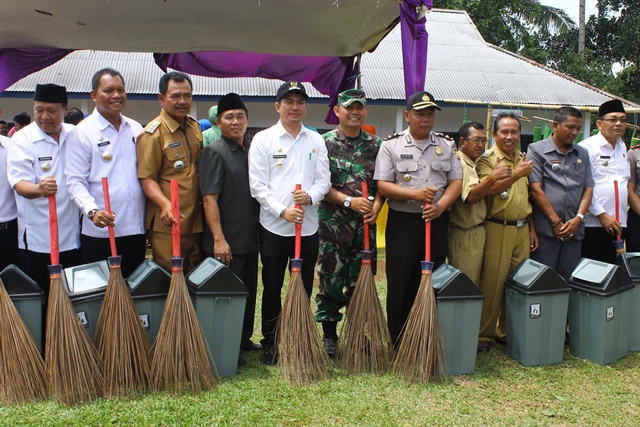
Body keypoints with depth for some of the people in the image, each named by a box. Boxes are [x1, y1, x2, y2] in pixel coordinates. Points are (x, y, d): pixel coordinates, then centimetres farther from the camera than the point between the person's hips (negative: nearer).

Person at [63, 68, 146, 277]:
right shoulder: (82, 132, -4)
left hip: (135, 229, 5)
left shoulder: (136, 129, 12)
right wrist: (92, 211, -25)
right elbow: (75, 181, -8)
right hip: (99, 232, -4)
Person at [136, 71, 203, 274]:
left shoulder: (195, 127, 11)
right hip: (168, 223, -7)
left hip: (195, 221, 7)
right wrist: (165, 204, -31)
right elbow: (146, 178, -15)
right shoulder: (153, 133, -11)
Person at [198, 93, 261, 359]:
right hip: (226, 242, -7)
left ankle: (244, 340, 32)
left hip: (250, 239, 7)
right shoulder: (214, 152, -10)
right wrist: (219, 239, -22)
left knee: (249, 292, 17)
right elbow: (209, 199, -17)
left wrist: (259, 230, 14)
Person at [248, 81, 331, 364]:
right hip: (273, 226, -2)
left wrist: (310, 196, -15)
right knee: (272, 288, 6)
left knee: (304, 288, 10)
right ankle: (270, 343, 19)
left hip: (308, 226, 3)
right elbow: (257, 185, -5)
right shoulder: (263, 139, 1)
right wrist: (282, 210, -16)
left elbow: (324, 180, 6)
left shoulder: (316, 140, 10)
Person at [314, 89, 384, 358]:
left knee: (361, 280, 8)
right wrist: (349, 201, -16)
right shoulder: (325, 142, 0)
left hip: (365, 224, 3)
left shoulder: (376, 145, 10)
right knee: (331, 280, 2)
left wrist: (375, 206, -10)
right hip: (332, 222, -3)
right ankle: (329, 336, 16)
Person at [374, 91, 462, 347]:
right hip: (402, 221, -2)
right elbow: (383, 186, -6)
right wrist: (414, 194, -20)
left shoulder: (447, 146, 10)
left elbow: (456, 181, 5)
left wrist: (441, 205, -14)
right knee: (400, 284, 1)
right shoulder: (391, 146, 1)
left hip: (437, 221, 3)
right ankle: (399, 344, 13)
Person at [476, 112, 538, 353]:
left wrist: (531, 227, 17)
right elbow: (489, 189, -22)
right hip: (497, 229, -6)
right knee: (492, 282, -4)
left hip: (522, 228, 7)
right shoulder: (487, 159, -6)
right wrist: (516, 175, -30)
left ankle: (507, 331, 23)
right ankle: (484, 335, 7)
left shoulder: (523, 159, 15)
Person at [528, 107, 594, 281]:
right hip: (546, 229, -4)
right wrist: (556, 222, -10)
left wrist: (579, 218, -5)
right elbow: (536, 189, -7)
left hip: (574, 229, 5)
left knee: (569, 280, 7)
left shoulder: (582, 154, 17)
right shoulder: (537, 150, 1)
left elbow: (588, 189, 12)